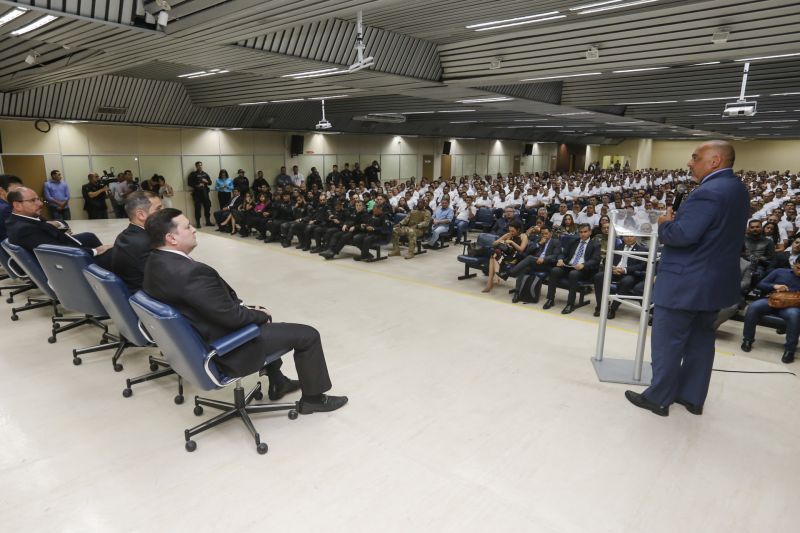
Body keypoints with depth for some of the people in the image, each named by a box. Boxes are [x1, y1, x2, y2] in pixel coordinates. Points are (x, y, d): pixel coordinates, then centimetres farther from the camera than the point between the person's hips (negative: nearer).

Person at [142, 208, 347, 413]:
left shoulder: (155, 261, -1)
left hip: (196, 340, 10)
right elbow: (231, 316, -26)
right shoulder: (190, 272, -33)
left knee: (263, 319, 33)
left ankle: (277, 383, 41)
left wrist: (241, 306, 3)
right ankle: (312, 397, 19)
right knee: (307, 335, -1)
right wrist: (261, 314, -7)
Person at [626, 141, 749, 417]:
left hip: (687, 283, -10)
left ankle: (658, 398, 14)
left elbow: (682, 235, -29)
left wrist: (665, 224, -9)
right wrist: (676, 220, 6)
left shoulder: (708, 192, -23)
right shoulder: (737, 188, 10)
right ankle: (692, 397, 29)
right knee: (701, 338, 17)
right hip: (716, 280, 10)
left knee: (667, 341, 2)